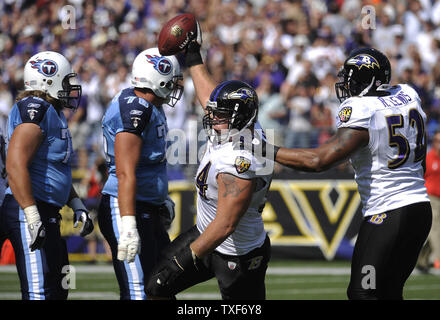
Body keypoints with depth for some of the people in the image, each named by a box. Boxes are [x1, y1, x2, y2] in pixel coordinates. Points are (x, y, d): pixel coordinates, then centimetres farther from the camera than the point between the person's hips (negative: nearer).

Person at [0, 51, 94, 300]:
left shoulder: (55, 114, 19)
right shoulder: (35, 109, -14)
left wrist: (77, 205, 20)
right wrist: (32, 217, -27)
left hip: (47, 213, 11)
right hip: (31, 212, -11)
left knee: (58, 289, 14)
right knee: (40, 292, -12)